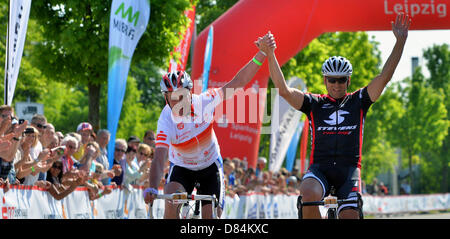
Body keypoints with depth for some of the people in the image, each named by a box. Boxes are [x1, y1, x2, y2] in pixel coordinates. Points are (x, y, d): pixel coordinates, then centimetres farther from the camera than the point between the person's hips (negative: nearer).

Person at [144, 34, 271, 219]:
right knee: (171, 204, -29)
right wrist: (151, 189, -52)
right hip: (182, 168, -2)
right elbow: (159, 159, -36)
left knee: (212, 216, -4)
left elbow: (237, 83, -24)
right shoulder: (167, 119, -28)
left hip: (210, 166, 2)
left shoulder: (203, 102, -24)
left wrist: (261, 55, -33)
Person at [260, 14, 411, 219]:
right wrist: (270, 55, -15)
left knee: (350, 215, -17)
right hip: (320, 166, -1)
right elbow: (283, 90, -4)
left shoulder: (358, 102, 11)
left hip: (349, 168, 1)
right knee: (308, 195, -33)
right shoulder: (314, 104, 8)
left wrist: (400, 41, -5)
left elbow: (384, 77, 2)